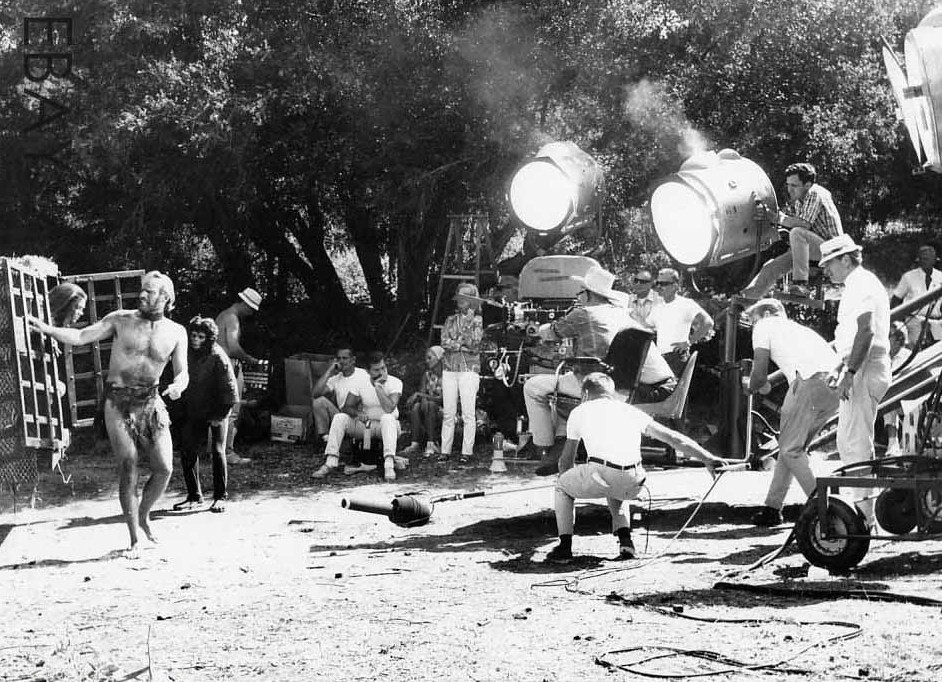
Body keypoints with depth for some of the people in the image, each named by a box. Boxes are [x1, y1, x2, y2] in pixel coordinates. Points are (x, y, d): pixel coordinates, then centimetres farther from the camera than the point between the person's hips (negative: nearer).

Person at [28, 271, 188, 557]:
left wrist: (178, 385, -21)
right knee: (128, 469, -9)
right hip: (118, 403, -2)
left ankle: (144, 515, 23)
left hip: (151, 403, 2)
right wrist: (47, 329, -20)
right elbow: (80, 337, -5)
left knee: (164, 468, -7)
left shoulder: (176, 333, 3)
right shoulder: (120, 320, -2)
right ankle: (135, 540, 1)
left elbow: (182, 372, 3)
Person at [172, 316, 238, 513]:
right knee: (187, 452, 0)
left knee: (217, 451, -7)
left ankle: (220, 497, 4)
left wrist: (221, 414, -17)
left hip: (216, 410, -5)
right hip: (194, 412, 5)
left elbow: (230, 390, -16)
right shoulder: (187, 354, -2)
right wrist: (184, 408, 8)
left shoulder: (217, 357, -18)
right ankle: (194, 496, 11)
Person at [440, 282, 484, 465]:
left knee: (468, 413, -6)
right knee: (448, 412, 2)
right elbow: (444, 342, 1)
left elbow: (474, 343, -9)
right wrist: (463, 346, -8)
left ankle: (467, 451, -4)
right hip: (449, 369, 4)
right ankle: (445, 450, 6)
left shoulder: (477, 321, 4)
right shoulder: (451, 320, 15)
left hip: (469, 369, -3)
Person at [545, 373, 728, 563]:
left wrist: (570, 488, 45)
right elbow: (674, 437, 23)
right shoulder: (630, 411, 26)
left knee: (562, 485, 28)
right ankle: (625, 539, 20)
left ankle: (565, 546, 18)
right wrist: (707, 459, 28)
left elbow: (566, 460, 28)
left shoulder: (579, 412, 21)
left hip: (600, 475, -3)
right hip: (632, 483, 3)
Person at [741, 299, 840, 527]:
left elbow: (760, 375, 8)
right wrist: (761, 384, 40)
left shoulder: (765, 326, 15)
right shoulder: (797, 328, 36)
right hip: (836, 387, 8)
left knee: (790, 449, 1)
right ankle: (772, 508, 22)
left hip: (811, 382, -8)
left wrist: (750, 386, 29)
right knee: (793, 446, 17)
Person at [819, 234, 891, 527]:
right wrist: (840, 367, 23)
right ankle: (864, 504, 16)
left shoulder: (862, 284, -12)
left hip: (865, 370, -11)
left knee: (857, 442, -10)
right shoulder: (857, 285, 22)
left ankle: (865, 511, -9)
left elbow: (866, 331, -22)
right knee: (847, 442, 13)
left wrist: (849, 373, -25)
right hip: (861, 370, 11)